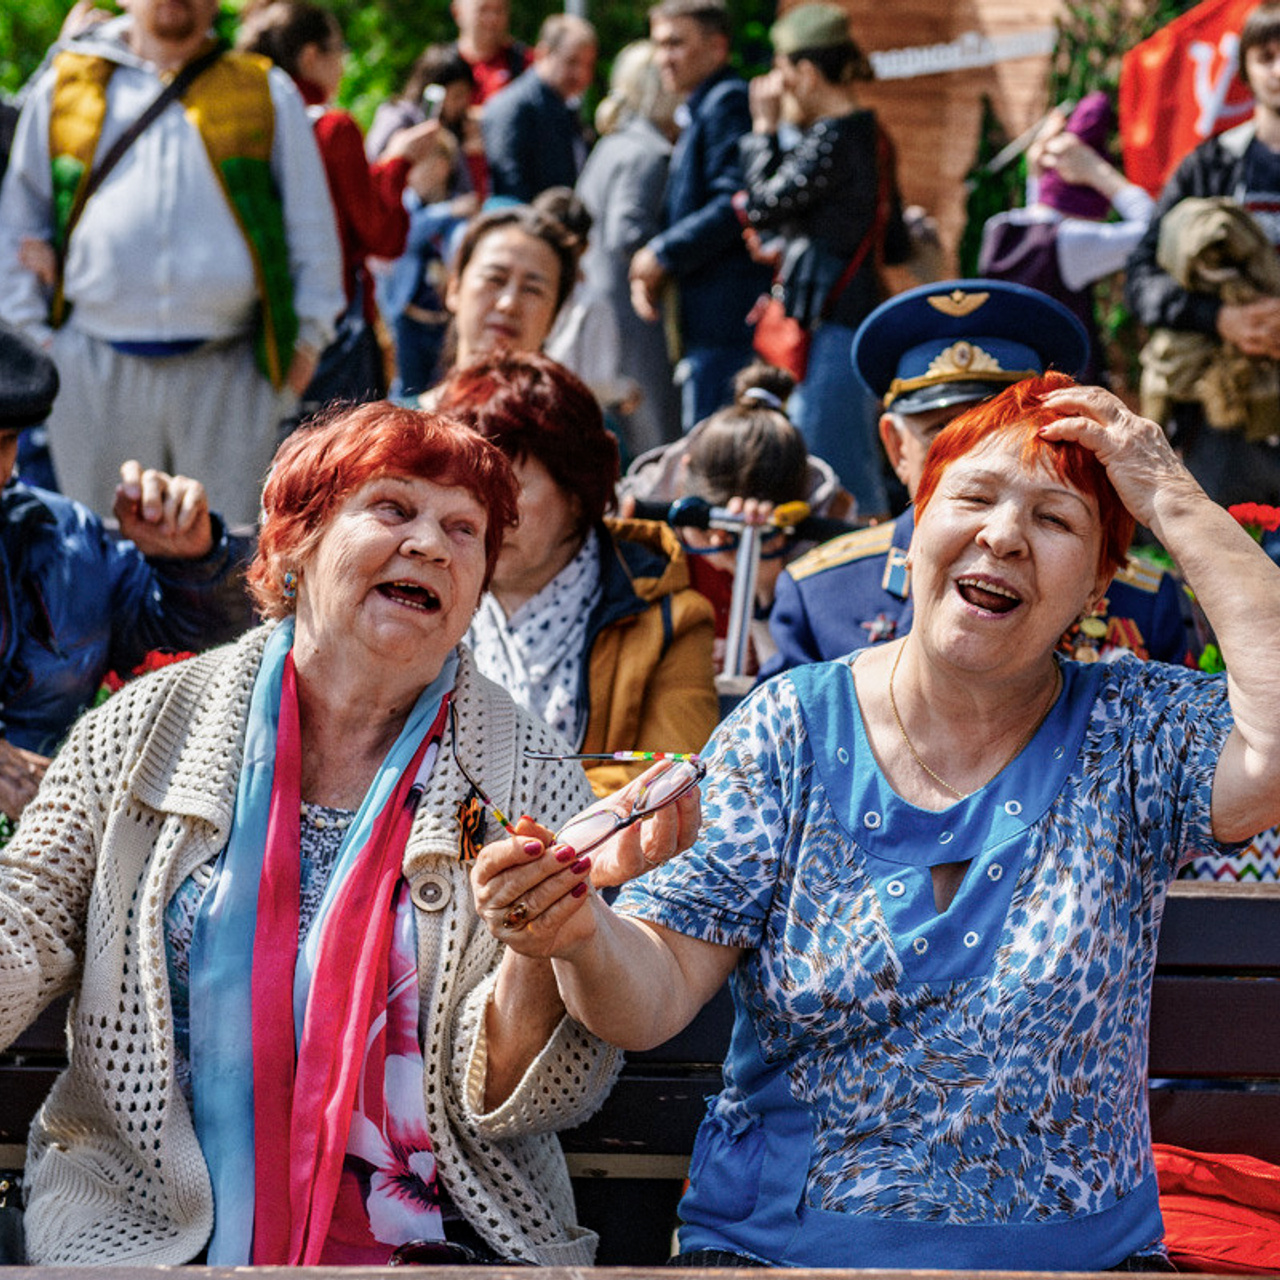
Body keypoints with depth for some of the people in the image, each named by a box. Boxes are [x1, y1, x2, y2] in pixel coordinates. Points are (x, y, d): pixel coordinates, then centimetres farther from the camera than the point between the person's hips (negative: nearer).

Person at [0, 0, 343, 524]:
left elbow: (312, 226, 13)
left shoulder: (267, 93, 11)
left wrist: (307, 336, 5)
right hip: (96, 371, 1)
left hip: (228, 373, -1)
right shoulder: (63, 88, 12)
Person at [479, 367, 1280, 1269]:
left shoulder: (1130, 734, 5)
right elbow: (654, 997, -2)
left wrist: (1172, 500, -9)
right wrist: (584, 934, -26)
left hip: (1077, 1251, 0)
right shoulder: (790, 731, 4)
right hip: (774, 1245, 0)